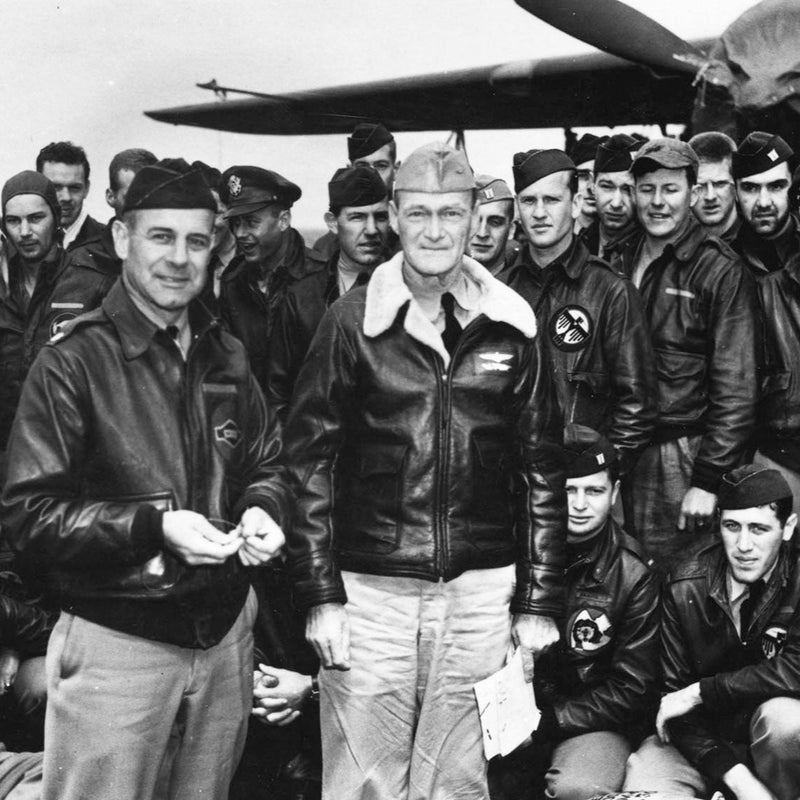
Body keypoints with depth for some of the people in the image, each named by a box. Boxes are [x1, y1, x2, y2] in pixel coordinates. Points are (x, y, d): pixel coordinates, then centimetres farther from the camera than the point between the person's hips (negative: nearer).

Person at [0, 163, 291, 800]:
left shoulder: (227, 357, 9)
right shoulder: (73, 363, -10)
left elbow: (267, 464, 16)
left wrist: (262, 511, -7)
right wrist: (153, 526, -24)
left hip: (225, 635, 6)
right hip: (117, 645, -5)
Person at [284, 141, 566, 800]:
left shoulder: (512, 326, 4)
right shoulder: (353, 320, -1)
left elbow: (542, 469, 7)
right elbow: (310, 460, -1)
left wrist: (540, 601, 4)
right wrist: (320, 594, -6)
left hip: (481, 594, 2)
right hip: (368, 591, -1)